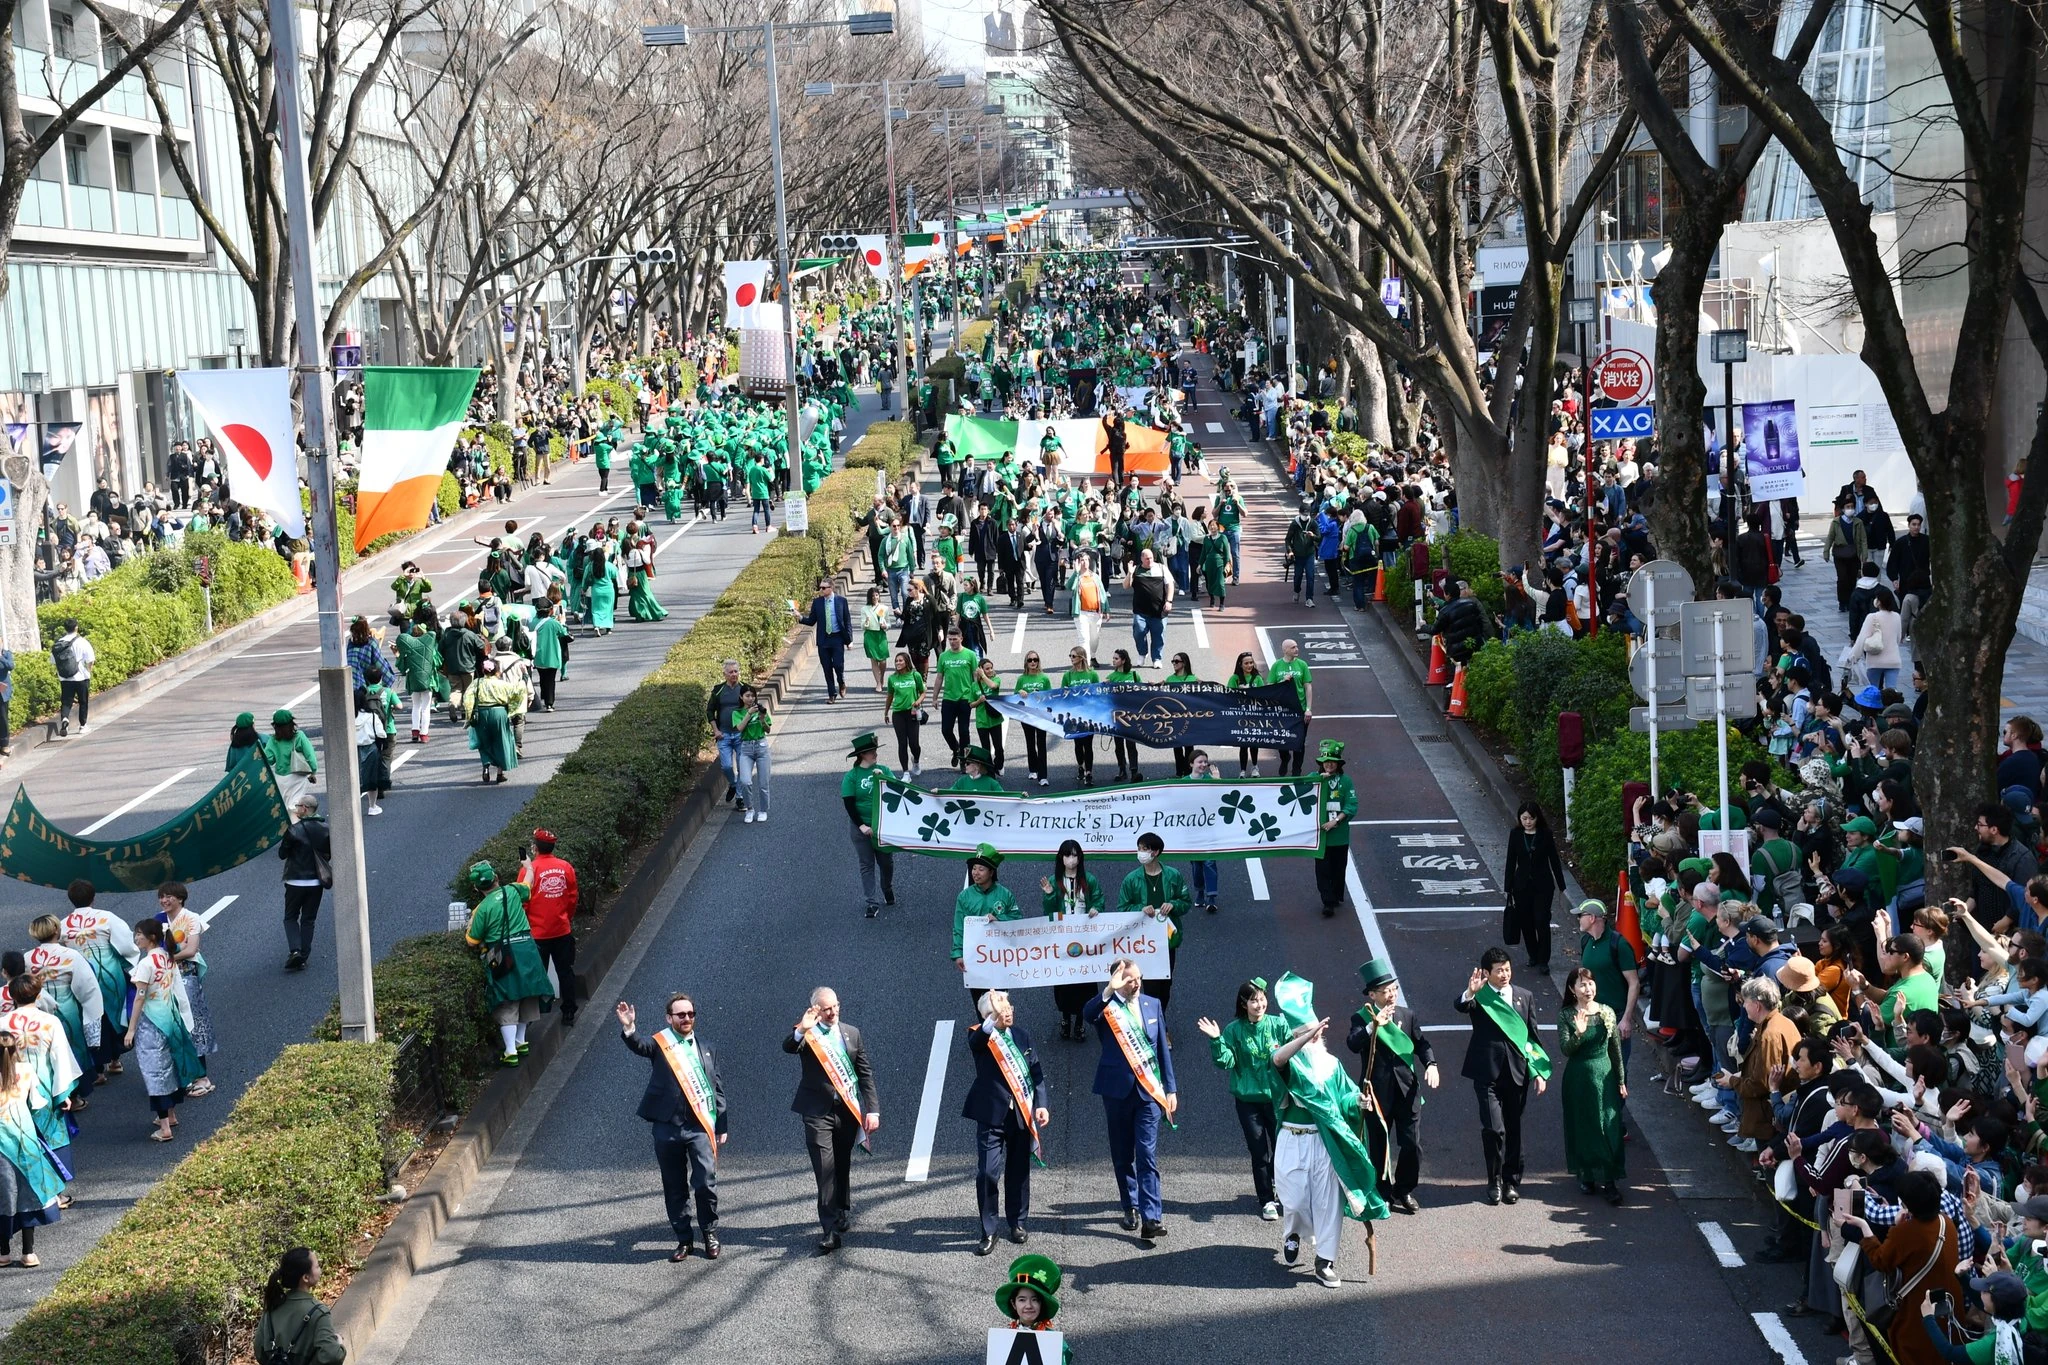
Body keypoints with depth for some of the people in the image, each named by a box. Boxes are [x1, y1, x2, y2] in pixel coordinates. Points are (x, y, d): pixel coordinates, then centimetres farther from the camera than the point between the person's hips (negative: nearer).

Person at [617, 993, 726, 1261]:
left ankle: (710, 1234, 9)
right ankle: (684, 1239, 17)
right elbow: (639, 1046, -16)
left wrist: (721, 1126, 12)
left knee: (706, 1183, -9)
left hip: (701, 1126, 1)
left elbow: (718, 1089, 17)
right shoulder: (660, 1044, 6)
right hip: (668, 1126, -1)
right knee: (674, 1188, 6)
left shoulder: (705, 1049, 16)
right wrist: (627, 1028, -38)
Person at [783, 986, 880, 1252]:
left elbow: (866, 1074, 10)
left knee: (843, 1167, 15)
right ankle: (831, 1229, -13)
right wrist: (801, 1030, -39)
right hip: (818, 1111, -3)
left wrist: (872, 1110, 2)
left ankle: (843, 1213, 37)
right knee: (825, 1170, -10)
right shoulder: (807, 1033, 0)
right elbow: (788, 1047, -20)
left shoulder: (852, 1033, 10)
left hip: (847, 1110, 3)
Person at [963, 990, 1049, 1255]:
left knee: (1019, 1171, 13)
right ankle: (989, 1231, -1)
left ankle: (1017, 1222, 28)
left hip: (1022, 1114, 4)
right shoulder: (980, 1037, -6)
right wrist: (994, 1020, -51)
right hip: (992, 1115, -4)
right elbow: (976, 1042, -32)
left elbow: (1036, 1072, 12)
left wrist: (1040, 1104, 1)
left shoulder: (1020, 1034, 9)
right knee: (987, 1173, -9)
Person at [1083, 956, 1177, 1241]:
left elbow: (1163, 1049, 13)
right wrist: (1108, 991, -43)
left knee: (1147, 1154, -8)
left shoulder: (1152, 1005, 8)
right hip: (1118, 1089, -1)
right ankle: (1131, 1207, 28)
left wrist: (1170, 1089, 10)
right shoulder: (1107, 1007, -3)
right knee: (1122, 1154, 11)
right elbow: (1087, 1015, -28)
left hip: (1149, 1089, 1)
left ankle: (1151, 1218, -14)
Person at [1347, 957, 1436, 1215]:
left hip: (1407, 1089, 3)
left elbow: (1421, 1043, 11)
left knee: (1412, 1144, -1)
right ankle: (1383, 1193, 20)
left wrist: (1430, 1064, -7)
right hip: (1377, 1091, -3)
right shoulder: (1362, 1018, -5)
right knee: (1379, 1146, 7)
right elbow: (1352, 1043, -21)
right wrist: (1374, 1025, -35)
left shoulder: (1407, 1015, 8)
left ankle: (1403, 1190, 18)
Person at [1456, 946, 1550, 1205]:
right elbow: (1461, 1007, -24)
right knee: (1493, 1128, -10)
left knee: (1513, 1128, 11)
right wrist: (1470, 993, -47)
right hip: (1488, 1071, -3)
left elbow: (1533, 1036, 12)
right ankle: (1495, 1181, 6)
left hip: (1516, 1072, 3)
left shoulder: (1524, 997, 9)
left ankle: (1511, 1180, 24)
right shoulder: (1480, 997, -2)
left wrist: (1539, 1073, 9)